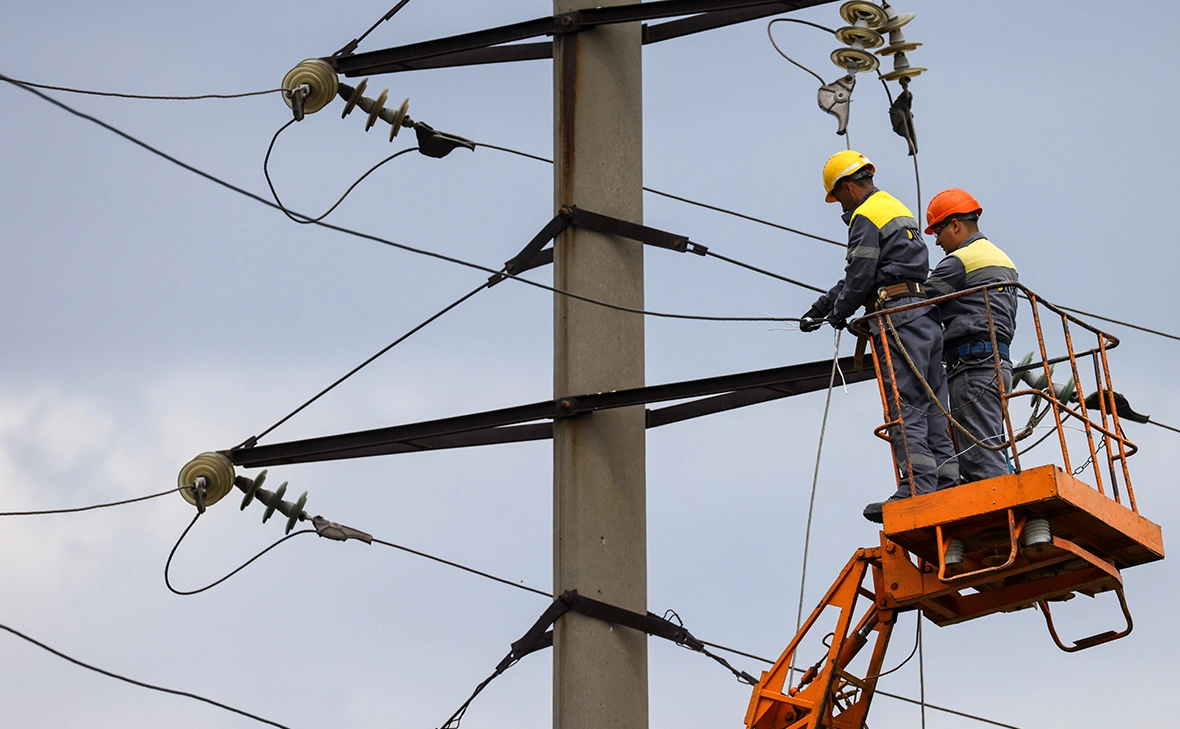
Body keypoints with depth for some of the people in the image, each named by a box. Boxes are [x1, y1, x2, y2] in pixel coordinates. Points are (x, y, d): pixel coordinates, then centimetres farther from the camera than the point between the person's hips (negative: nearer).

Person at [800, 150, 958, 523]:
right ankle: (947, 484, 0)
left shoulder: (866, 217, -5)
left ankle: (918, 488, -22)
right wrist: (819, 308, 29)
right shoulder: (898, 210, 25)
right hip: (926, 313, 10)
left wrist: (838, 313, 10)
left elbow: (860, 277, -10)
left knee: (904, 406, -14)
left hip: (898, 314, -10)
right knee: (931, 405, 5)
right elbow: (859, 273, 29)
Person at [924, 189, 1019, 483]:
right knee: (991, 457, 6)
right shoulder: (1003, 261, 25)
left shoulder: (959, 261, -5)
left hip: (973, 366, -10)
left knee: (980, 460, -15)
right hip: (1000, 363, 10)